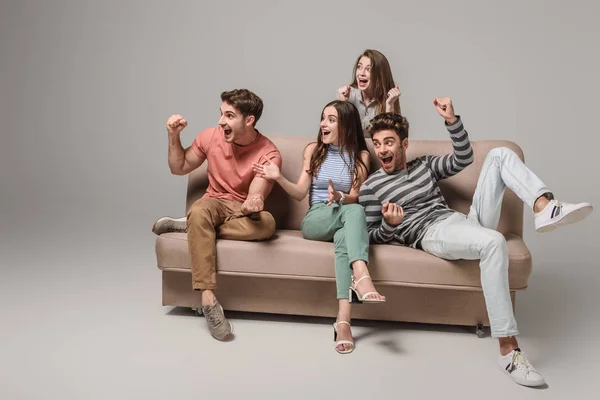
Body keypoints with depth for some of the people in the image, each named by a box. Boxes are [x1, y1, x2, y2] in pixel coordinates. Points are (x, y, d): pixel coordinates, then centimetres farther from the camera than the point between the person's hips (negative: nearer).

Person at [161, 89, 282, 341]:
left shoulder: (268, 153, -14)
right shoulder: (211, 136, -3)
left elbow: (255, 195, -24)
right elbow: (179, 168, 9)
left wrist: (252, 204, -48)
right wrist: (173, 136, -6)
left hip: (243, 210, -1)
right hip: (215, 203, 1)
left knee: (266, 223, -36)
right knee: (199, 212, -36)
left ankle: (190, 225, -18)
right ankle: (208, 299, -41)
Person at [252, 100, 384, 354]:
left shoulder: (360, 155, 9)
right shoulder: (313, 150, 10)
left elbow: (355, 197, 0)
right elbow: (300, 193, 4)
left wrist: (339, 197, -24)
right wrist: (279, 178, -15)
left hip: (345, 221, 0)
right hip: (315, 220, 0)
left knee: (345, 238, -39)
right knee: (355, 211, -35)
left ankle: (343, 320, -54)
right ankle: (362, 277, -58)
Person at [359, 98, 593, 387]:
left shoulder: (425, 165, 23)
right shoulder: (371, 186, 7)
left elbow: (463, 158, 13)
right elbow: (371, 236, 5)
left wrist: (452, 120, 3)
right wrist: (389, 224, -18)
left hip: (465, 223, 7)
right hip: (433, 234, -7)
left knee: (499, 154, -2)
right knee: (494, 242, -41)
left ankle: (545, 209, -29)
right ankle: (508, 350, -41)